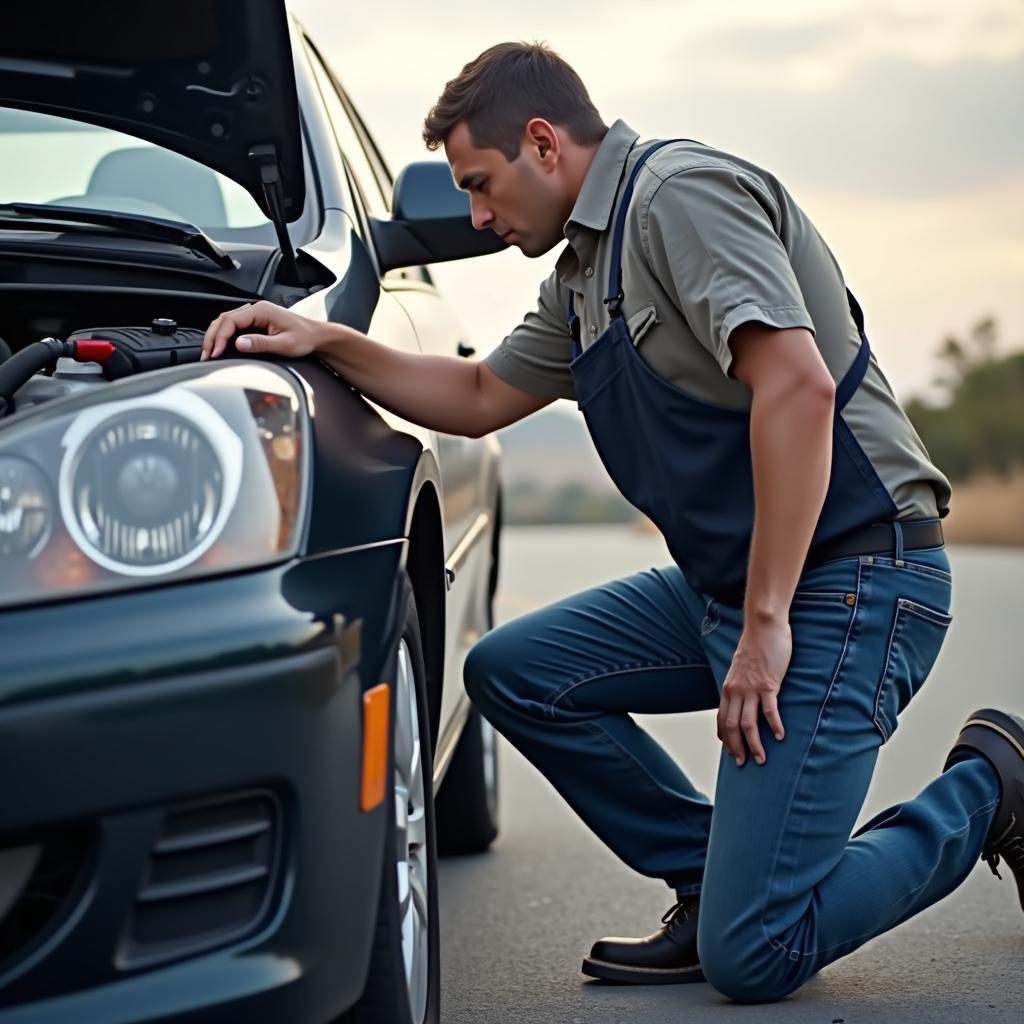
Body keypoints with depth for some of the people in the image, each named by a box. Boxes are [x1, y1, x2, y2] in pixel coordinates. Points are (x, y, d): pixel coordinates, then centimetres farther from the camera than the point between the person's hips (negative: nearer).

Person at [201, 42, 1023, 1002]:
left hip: (852, 576, -10)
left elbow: (797, 387, -26)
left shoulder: (682, 192, -14)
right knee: (510, 672, 7)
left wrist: (765, 623, -25)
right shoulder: (584, 273, 17)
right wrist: (326, 342, 16)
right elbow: (481, 398, 30)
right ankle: (715, 884, 12)